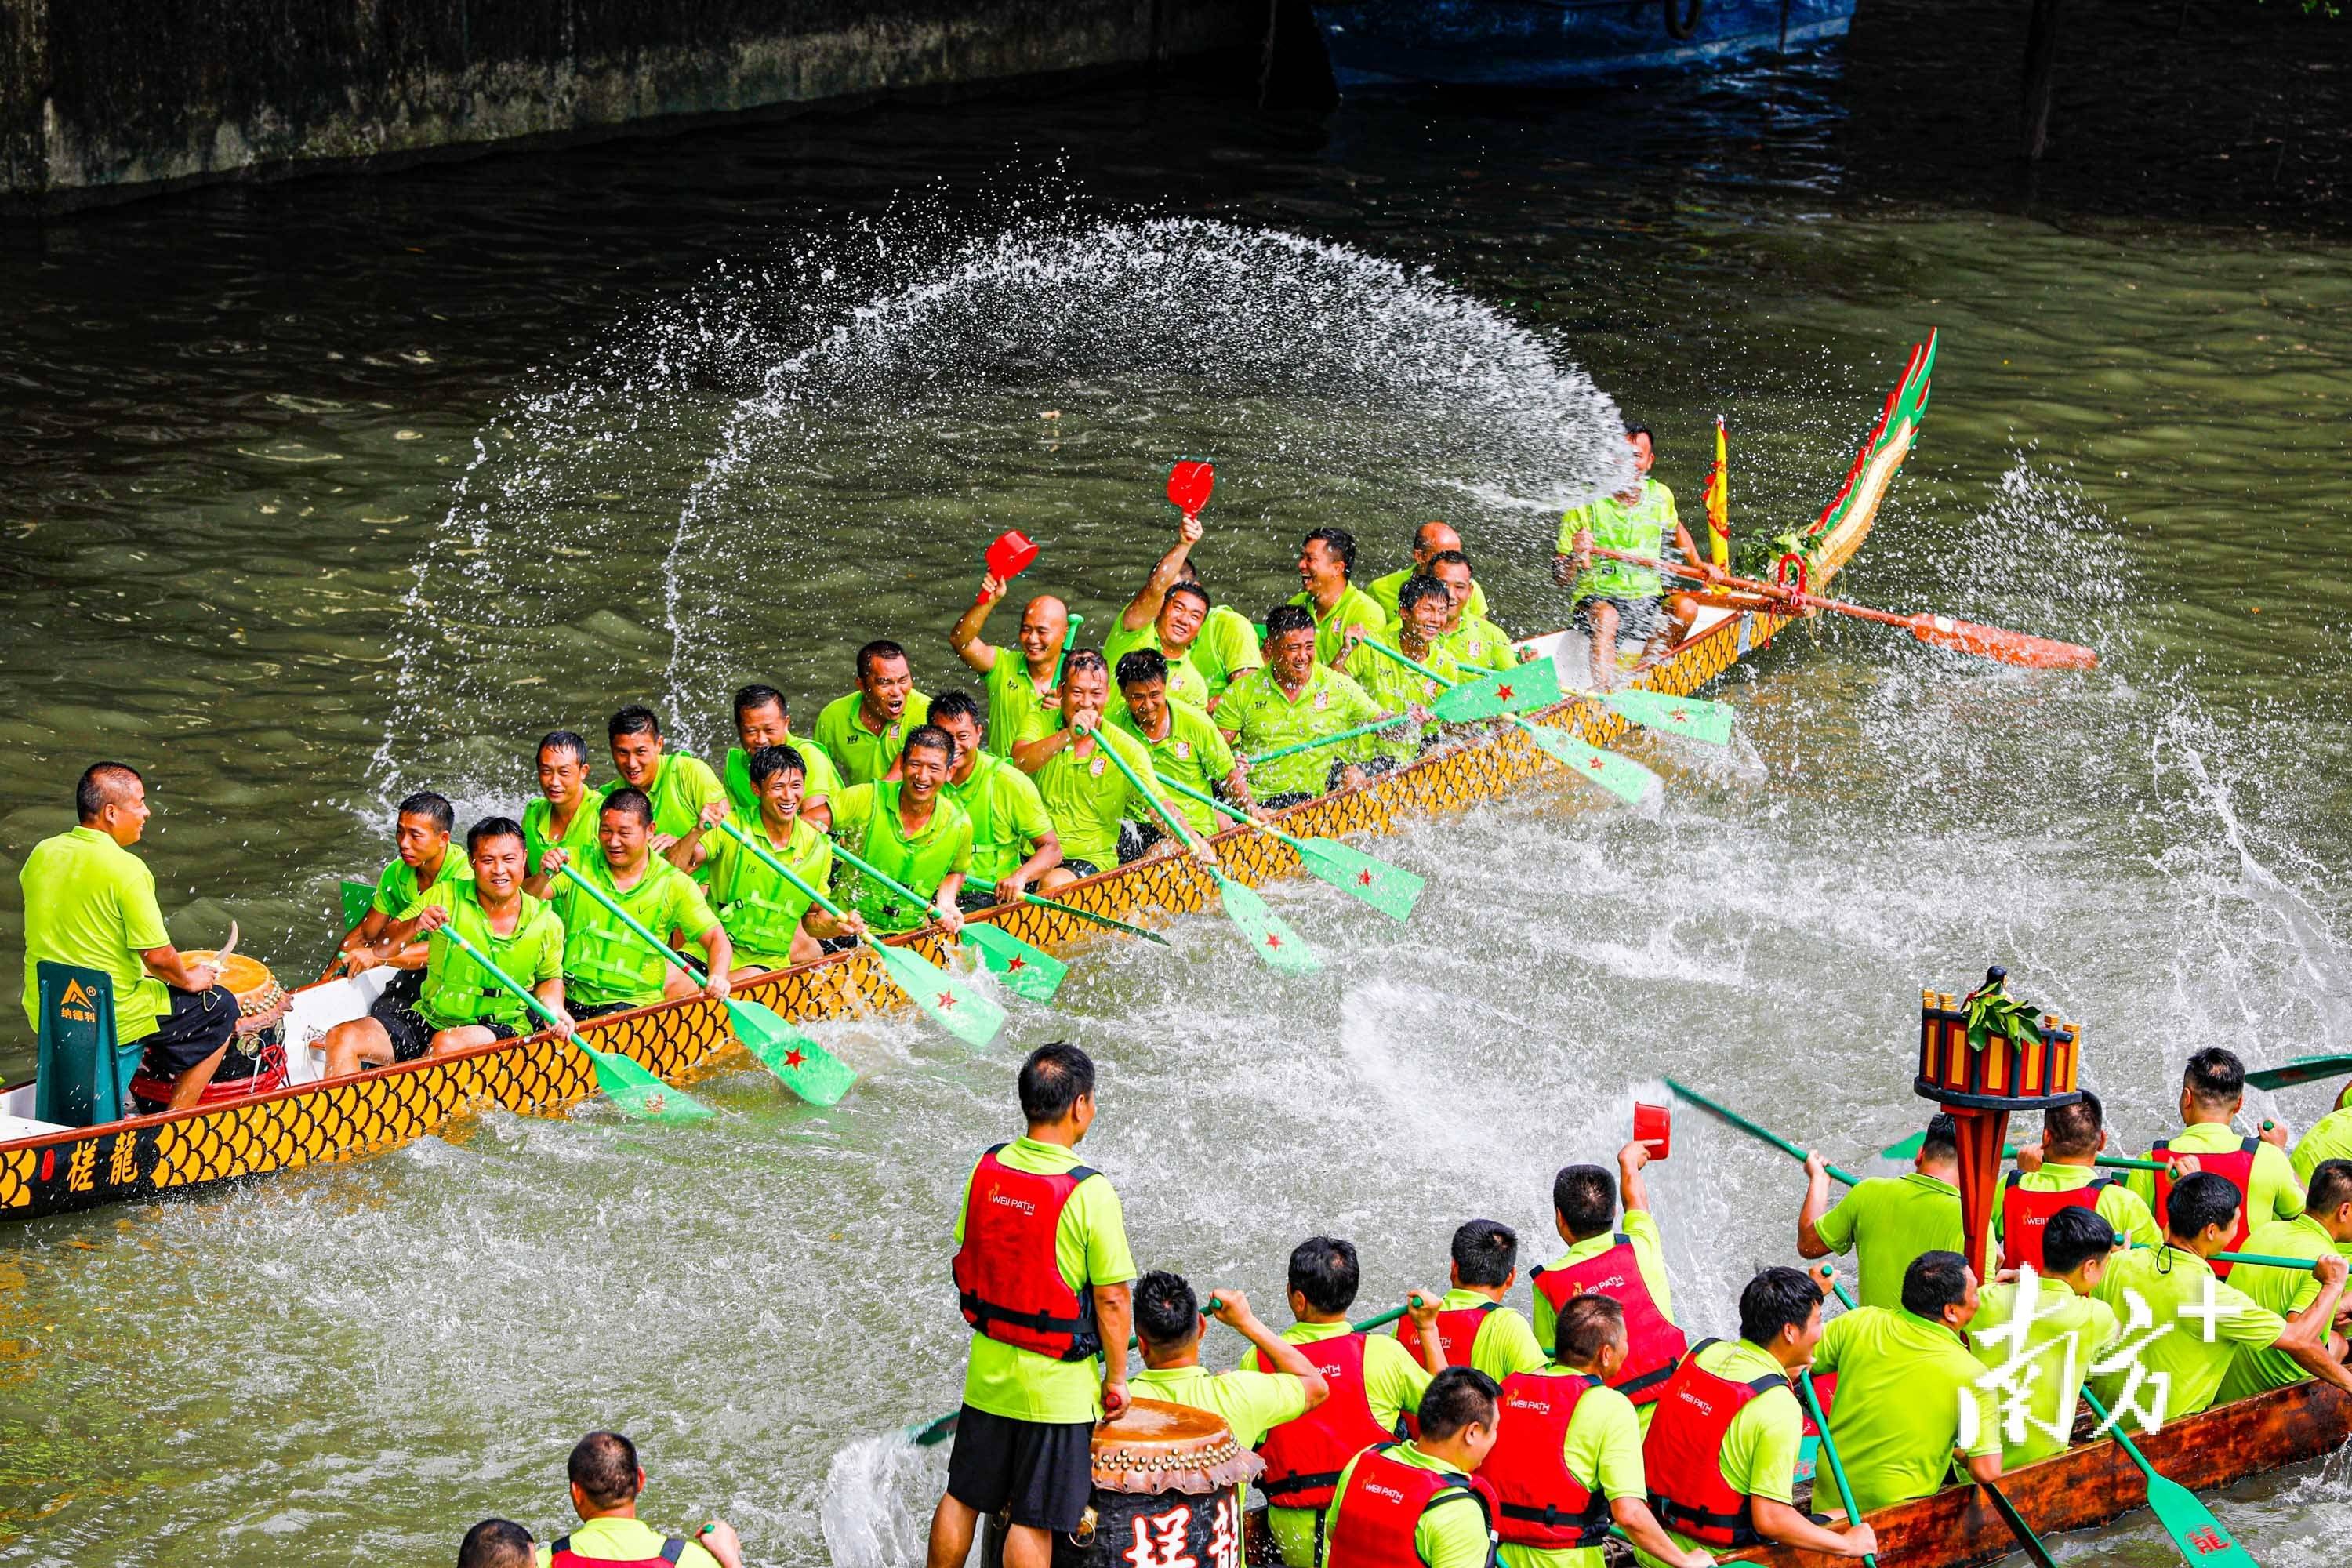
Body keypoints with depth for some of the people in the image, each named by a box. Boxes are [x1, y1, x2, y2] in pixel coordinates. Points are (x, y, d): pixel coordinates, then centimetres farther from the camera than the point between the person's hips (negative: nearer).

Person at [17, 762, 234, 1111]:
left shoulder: (42, 854, 1)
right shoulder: (126, 870, -21)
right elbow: (157, 955, -20)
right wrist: (188, 979, 2)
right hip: (110, 1019, -8)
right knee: (221, 1007, 11)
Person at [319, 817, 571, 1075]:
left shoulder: (547, 923, -2)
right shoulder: (444, 896, -3)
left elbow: (549, 979, 16)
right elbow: (380, 950, -4)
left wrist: (554, 1008, -7)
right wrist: (414, 925, -25)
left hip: (500, 1028, -2)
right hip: (428, 1017, 2)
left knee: (447, 1044, -37)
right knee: (341, 1038, -18)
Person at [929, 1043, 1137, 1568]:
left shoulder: (986, 1169, -4)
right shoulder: (1089, 1193, -21)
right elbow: (1112, 1298, -16)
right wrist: (1116, 1377, -4)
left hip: (987, 1368, 5)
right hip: (1057, 1384, -5)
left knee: (961, 1498, 18)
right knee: (1033, 1521, 4)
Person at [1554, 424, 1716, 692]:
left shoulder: (1661, 497, 6)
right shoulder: (1584, 504, -7)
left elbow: (1674, 529, 32)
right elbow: (1561, 580, -9)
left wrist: (1699, 564, 20)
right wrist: (1576, 557, -30)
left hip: (1649, 602, 4)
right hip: (1596, 600, -4)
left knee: (1685, 607, -25)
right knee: (1606, 616, -37)